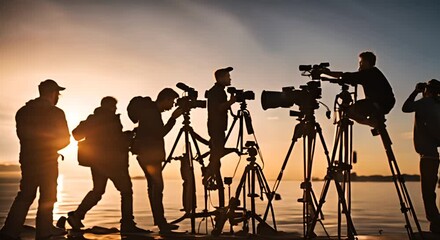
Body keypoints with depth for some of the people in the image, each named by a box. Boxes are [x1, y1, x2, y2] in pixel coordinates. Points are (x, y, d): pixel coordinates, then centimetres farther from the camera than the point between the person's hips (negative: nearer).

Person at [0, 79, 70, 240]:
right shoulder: (56, 113, -10)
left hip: (27, 159, 5)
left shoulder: (23, 112, 5)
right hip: (47, 161, -5)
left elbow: (22, 135, 12)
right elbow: (65, 139, -5)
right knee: (47, 197, 7)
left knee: (25, 195, 14)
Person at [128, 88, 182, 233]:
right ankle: (161, 222, -14)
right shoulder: (150, 111, -14)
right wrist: (173, 118, -16)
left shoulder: (152, 110, 15)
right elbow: (160, 133, -18)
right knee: (157, 186, -12)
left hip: (150, 153, 10)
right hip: (148, 153, -10)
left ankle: (160, 221, 14)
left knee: (154, 186, 10)